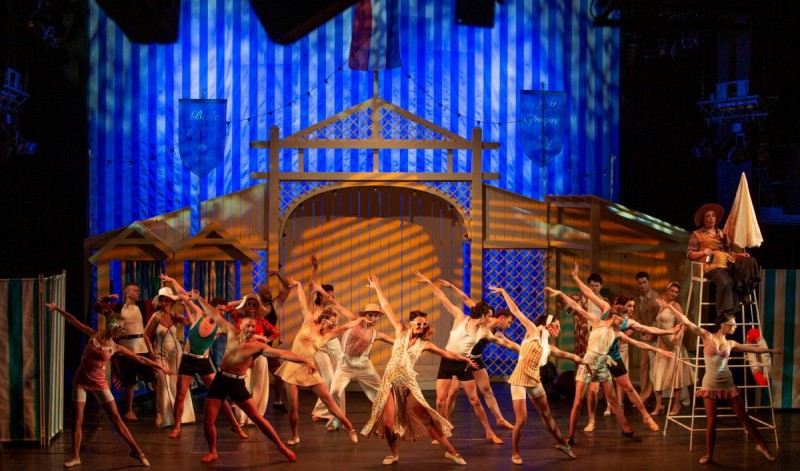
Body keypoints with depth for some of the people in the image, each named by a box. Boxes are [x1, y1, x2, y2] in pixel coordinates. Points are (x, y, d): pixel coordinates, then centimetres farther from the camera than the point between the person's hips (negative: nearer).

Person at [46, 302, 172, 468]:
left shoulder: (116, 347, -2)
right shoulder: (94, 336, -3)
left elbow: (140, 359, 1)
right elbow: (73, 321, 0)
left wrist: (160, 367, 1)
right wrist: (57, 309, -2)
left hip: (99, 383, 0)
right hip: (81, 381, 0)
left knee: (116, 417, -1)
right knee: (77, 419, -1)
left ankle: (136, 451, 4)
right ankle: (75, 457, 7)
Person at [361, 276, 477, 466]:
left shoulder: (424, 344, 7)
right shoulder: (401, 332, 4)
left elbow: (446, 353, 16)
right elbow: (387, 309, 4)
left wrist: (465, 359, 15)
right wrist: (377, 288, 4)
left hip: (408, 383, 1)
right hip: (390, 381, 0)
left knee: (426, 418, -3)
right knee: (388, 423, -10)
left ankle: (450, 451, 4)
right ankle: (393, 453, 15)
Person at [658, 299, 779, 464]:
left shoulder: (730, 344, 7)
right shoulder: (707, 336, -3)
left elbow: (754, 348, 16)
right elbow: (687, 322, -9)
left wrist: (771, 350, 15)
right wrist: (670, 307, -14)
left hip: (728, 385, 3)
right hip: (710, 385, -3)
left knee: (744, 417, 6)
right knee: (711, 421, -2)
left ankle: (762, 445, 20)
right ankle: (709, 455, 9)